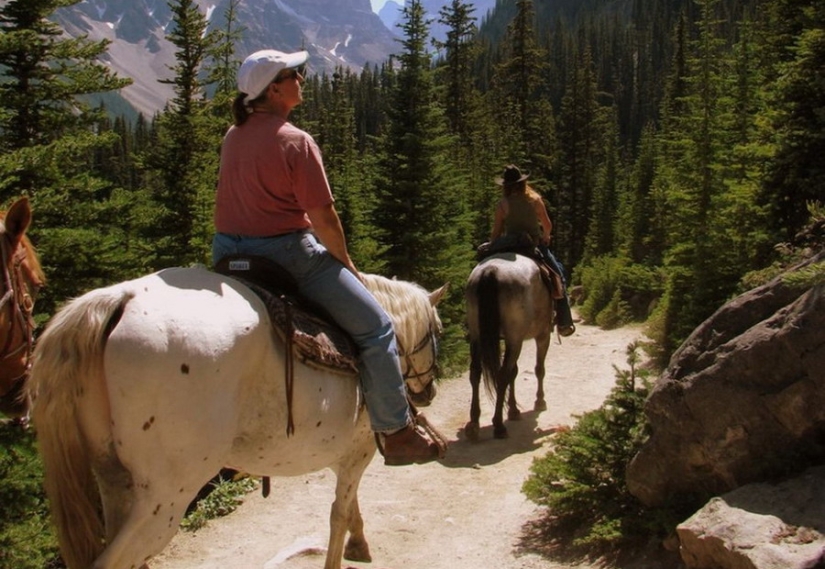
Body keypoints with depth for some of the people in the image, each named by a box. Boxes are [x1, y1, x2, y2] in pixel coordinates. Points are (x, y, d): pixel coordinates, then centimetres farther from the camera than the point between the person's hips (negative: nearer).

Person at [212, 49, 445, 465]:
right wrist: (346, 264, 0)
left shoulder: (232, 137, 10)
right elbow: (323, 217, -14)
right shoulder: (295, 141, -15)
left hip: (227, 254, 8)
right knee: (375, 327, 1)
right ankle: (397, 434, 4)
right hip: (286, 253, -8)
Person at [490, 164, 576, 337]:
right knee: (558, 274, 18)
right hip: (535, 245, 0)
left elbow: (496, 232, -4)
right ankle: (564, 322, 13)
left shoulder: (502, 204, -5)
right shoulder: (535, 199, -1)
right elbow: (547, 225, 6)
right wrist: (546, 238, 26)